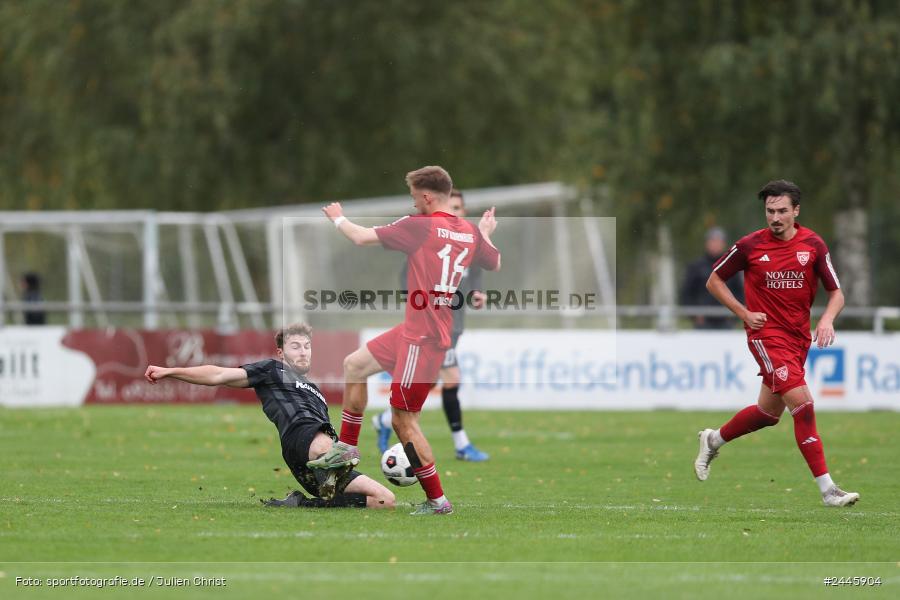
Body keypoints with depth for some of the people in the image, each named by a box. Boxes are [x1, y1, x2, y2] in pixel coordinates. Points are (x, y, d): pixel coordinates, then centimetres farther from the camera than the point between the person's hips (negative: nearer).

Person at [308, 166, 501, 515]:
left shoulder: (419, 227, -16)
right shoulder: (471, 233, 5)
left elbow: (362, 238, -12)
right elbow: (495, 264, 24)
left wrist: (338, 219, 9)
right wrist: (486, 232, 43)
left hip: (423, 338, -9)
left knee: (403, 420, -4)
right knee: (354, 364, 21)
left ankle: (437, 500, 0)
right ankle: (346, 447, 31)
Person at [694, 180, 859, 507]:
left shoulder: (813, 244, 0)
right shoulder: (750, 246, -6)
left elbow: (836, 293, 4)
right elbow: (714, 281, 6)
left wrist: (827, 320, -16)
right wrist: (744, 313, -5)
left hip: (799, 337, 5)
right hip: (766, 334, -5)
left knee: (769, 412, 15)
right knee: (802, 403, -19)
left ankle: (713, 440, 43)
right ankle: (827, 489, -19)